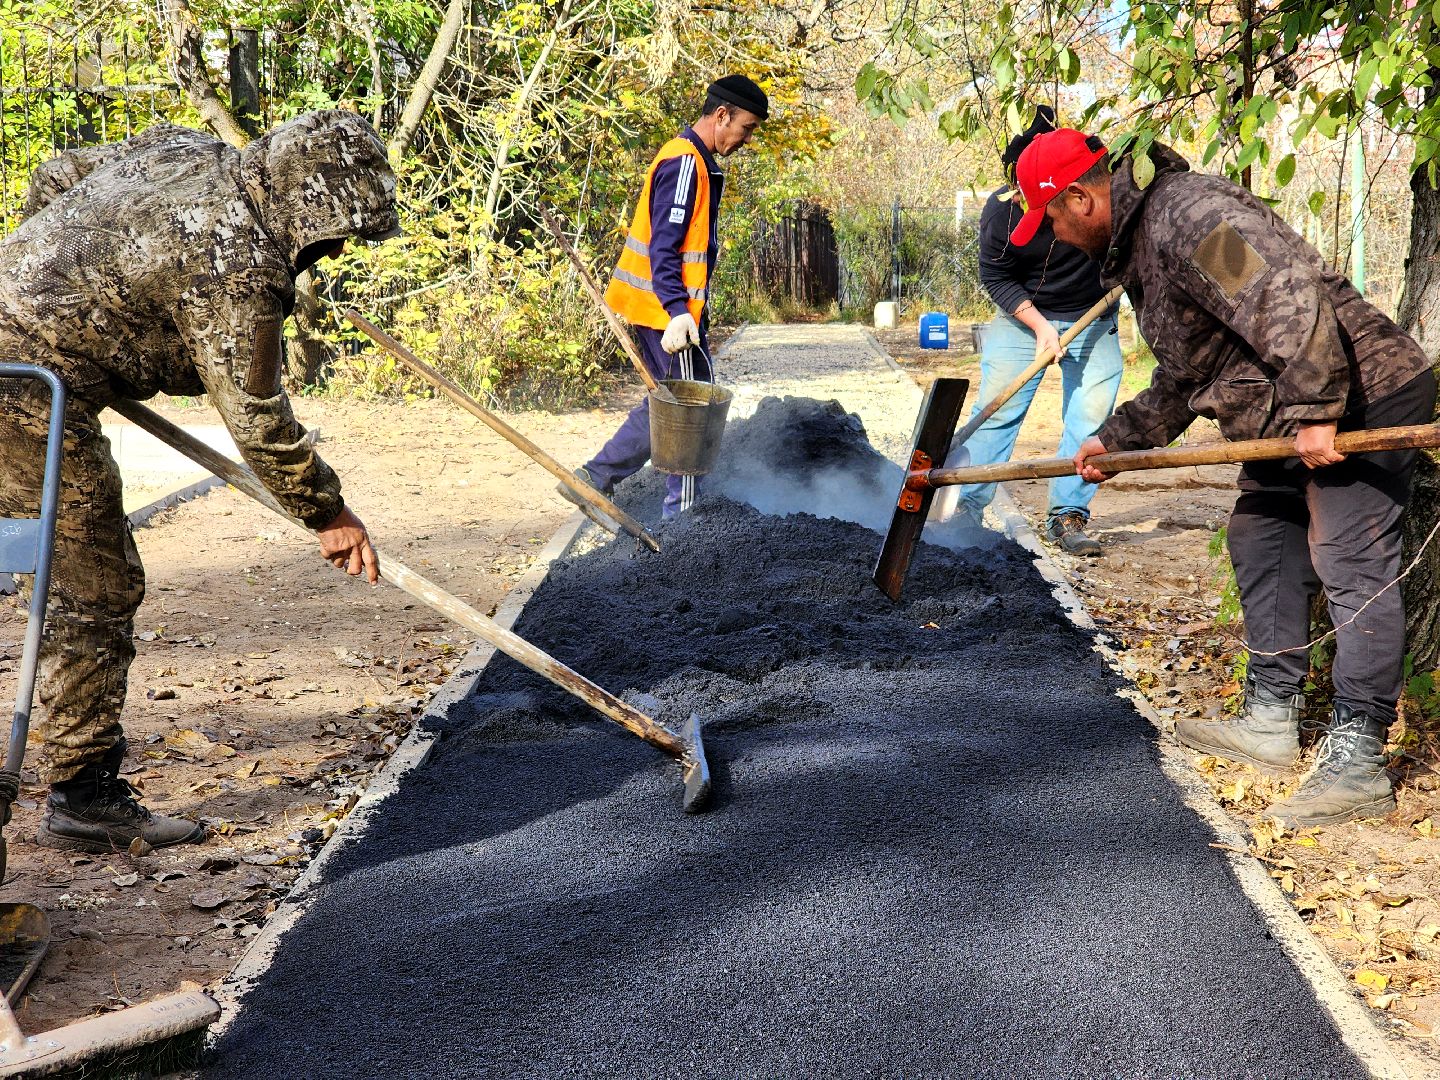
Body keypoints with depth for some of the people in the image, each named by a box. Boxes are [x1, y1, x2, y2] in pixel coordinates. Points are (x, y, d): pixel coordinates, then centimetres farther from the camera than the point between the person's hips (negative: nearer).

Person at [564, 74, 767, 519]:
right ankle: (683, 511, 7)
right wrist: (678, 311, -30)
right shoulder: (685, 163, -16)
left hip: (667, 308, 10)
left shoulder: (691, 160, 16)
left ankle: (594, 477, 16)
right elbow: (664, 246, -23)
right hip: (670, 312, -10)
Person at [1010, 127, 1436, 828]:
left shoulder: (1188, 214, -19)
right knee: (1260, 542, 16)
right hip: (1289, 411, 11)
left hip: (1362, 398, -11)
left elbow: (1288, 294, -30)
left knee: (1351, 564, -12)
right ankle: (1271, 722, 24)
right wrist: (1118, 437, 24)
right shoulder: (1139, 247, 16)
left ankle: (1355, 764, -10)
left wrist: (1311, 410, -31)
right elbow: (1184, 380, 25)